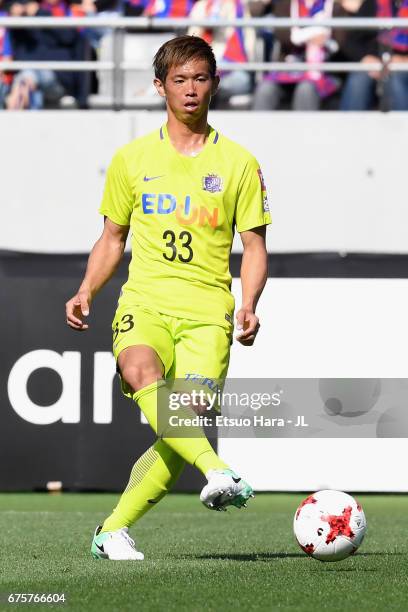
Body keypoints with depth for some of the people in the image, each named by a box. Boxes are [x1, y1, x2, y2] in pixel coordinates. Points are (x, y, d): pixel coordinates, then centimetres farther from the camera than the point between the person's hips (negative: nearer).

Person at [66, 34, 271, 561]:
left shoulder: (238, 163, 9)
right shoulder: (132, 159, 13)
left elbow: (254, 246, 10)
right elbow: (112, 238, 21)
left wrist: (249, 305, -8)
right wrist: (86, 291, 5)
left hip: (207, 309, 0)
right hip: (145, 300, 0)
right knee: (141, 373, -34)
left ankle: (113, 531, -2)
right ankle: (217, 472, -50)